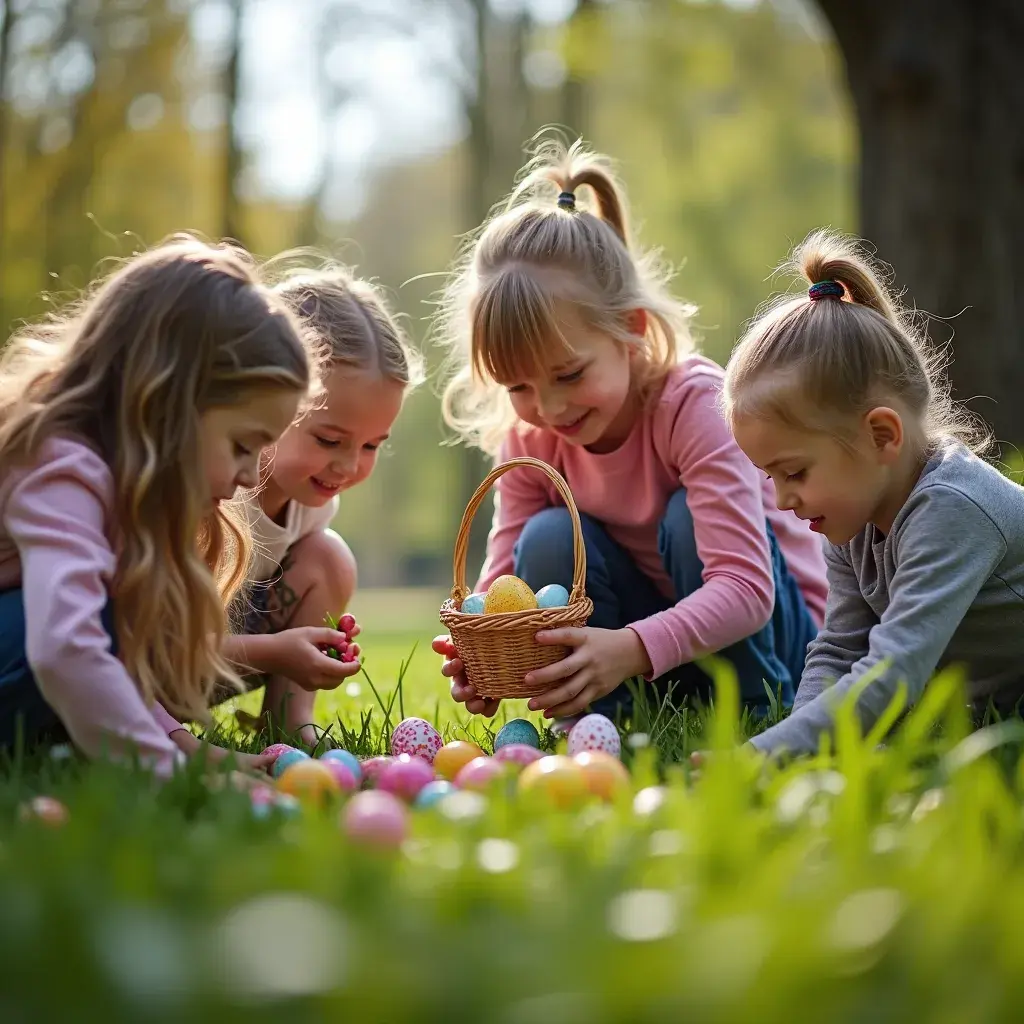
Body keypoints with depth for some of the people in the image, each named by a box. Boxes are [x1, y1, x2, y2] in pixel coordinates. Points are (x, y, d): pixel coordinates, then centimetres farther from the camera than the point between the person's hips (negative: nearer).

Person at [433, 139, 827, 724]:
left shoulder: (696, 403, -25)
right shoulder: (529, 438, -8)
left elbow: (745, 588, -34)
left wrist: (632, 649, -51)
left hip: (768, 636, -3)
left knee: (688, 518, -30)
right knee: (548, 543, -20)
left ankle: (753, 716, -16)